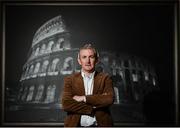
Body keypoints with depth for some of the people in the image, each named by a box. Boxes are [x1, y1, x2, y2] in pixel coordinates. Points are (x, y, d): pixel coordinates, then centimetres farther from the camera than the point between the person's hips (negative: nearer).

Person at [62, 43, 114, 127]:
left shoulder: (105, 78, 7)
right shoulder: (70, 79, 7)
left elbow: (109, 99, -9)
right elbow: (66, 104, -6)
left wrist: (84, 98, -10)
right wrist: (93, 109, -9)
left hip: (100, 124, 0)